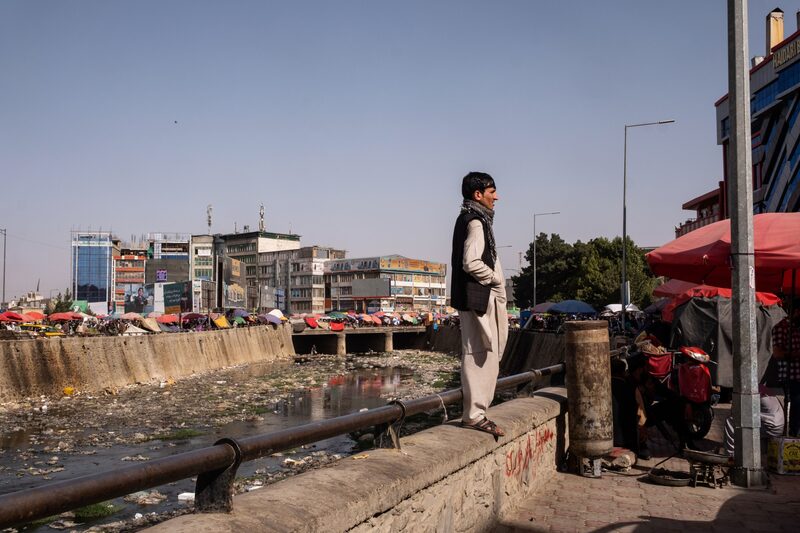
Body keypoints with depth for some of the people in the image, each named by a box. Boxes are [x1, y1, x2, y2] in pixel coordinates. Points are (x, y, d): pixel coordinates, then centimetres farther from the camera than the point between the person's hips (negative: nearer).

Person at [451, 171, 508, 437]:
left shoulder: (468, 219, 18)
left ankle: (475, 411, 21)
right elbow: (471, 263, -23)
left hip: (479, 297, 10)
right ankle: (474, 415, -2)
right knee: (480, 355, -7)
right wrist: (495, 278, -9)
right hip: (478, 297, -10)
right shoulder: (475, 221, -13)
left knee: (483, 355, 14)